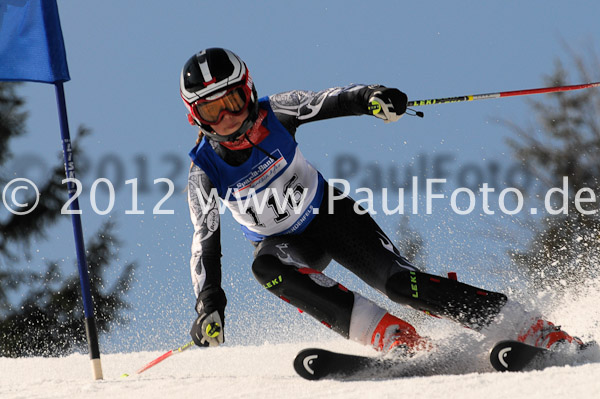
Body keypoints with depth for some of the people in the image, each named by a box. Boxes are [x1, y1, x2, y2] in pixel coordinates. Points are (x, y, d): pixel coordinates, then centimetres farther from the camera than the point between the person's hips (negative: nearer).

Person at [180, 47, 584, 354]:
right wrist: (208, 305, -26)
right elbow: (206, 240, -14)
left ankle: (539, 332, -22)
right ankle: (395, 338, -38)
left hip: (331, 214, -1)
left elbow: (329, 102, -24)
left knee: (398, 280, -22)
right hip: (283, 242, 1)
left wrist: (369, 98, -47)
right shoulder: (205, 170, -16)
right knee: (266, 268, -35)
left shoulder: (274, 115, -17)